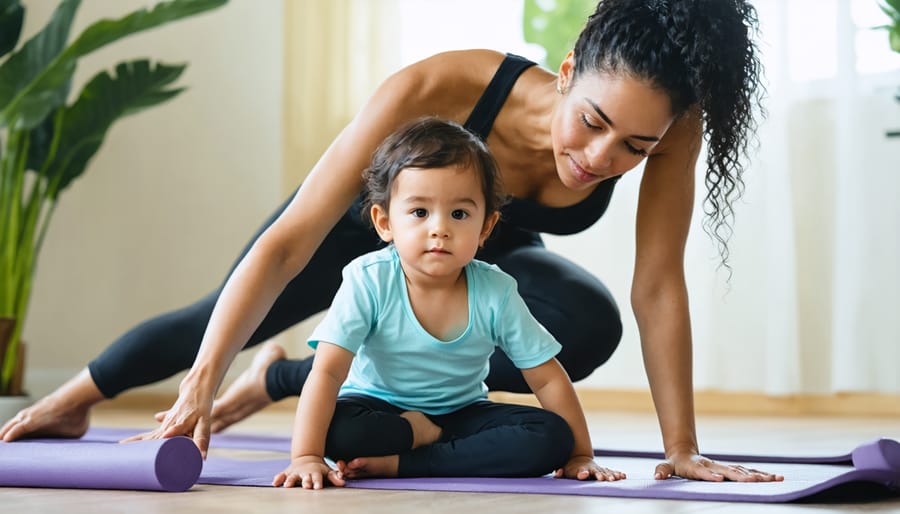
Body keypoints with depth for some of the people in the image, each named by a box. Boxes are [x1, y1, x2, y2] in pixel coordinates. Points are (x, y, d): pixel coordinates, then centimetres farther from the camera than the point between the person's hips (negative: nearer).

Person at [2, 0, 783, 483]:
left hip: (491, 252, 2)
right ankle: (72, 400, 46)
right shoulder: (436, 90, -45)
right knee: (221, 323, 8)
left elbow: (659, 286, -28)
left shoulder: (671, 127, -37)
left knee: (588, 327, -27)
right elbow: (287, 244, -42)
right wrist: (202, 384, -48)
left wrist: (683, 447, -28)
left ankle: (277, 379, -11)